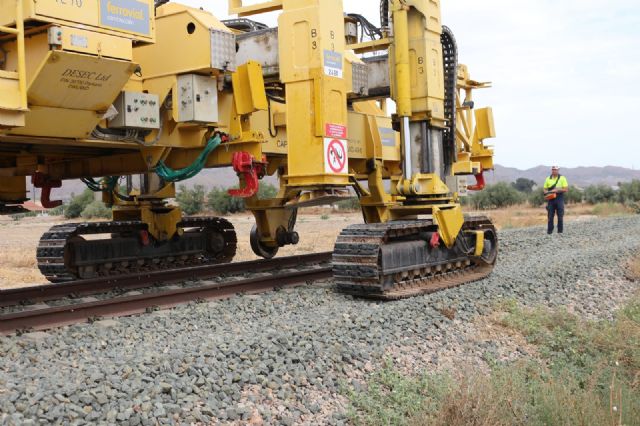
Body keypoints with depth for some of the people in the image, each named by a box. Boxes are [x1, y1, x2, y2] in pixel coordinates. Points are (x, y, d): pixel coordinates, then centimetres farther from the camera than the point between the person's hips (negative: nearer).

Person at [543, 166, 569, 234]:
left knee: (560, 216, 0)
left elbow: (566, 189, -3)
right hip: (551, 199, 2)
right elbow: (545, 190, 11)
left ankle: (560, 231, 6)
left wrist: (557, 190, -15)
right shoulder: (548, 179, 9)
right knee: (550, 216, 2)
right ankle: (549, 231, 5)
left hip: (559, 199, -2)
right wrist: (547, 192, -11)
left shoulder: (562, 178, 2)